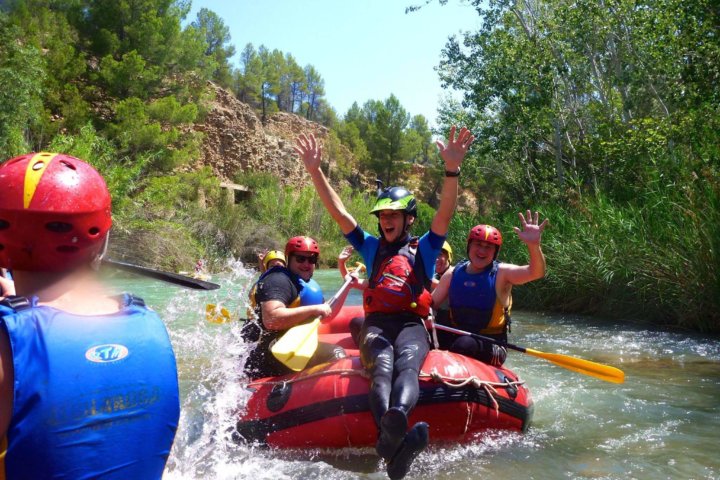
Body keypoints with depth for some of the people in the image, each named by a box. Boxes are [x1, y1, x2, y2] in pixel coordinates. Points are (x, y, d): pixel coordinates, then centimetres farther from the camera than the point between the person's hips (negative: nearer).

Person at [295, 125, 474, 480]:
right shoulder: (371, 247, 24)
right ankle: (394, 441, -61)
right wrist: (315, 171, 9)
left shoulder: (423, 249, 17)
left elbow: (445, 214, 1)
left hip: (411, 325, -1)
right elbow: (338, 212, 17)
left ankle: (396, 421, -68)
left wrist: (452, 170, -16)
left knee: (407, 366, -35)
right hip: (376, 325, 1)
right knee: (381, 370, -32)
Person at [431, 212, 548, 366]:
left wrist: (534, 245, -43)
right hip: (455, 334, 3)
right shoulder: (453, 274, 3)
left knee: (465, 344, -34)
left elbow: (536, 272, -24)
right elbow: (431, 302, 6)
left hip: (489, 343, -3)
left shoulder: (502, 273, -8)